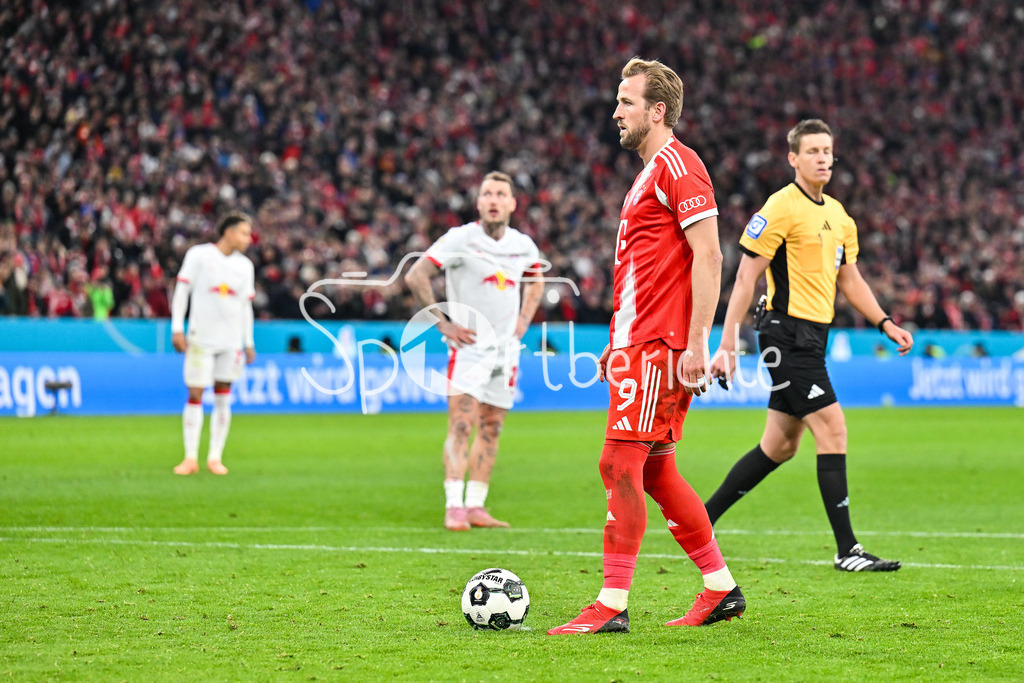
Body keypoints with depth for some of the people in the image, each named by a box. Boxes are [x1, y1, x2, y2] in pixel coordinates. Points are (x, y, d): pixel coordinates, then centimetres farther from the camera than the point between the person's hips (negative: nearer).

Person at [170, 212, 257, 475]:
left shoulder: (245, 266, 12)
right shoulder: (198, 255, 0)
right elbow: (182, 290, -1)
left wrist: (249, 343, 12)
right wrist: (177, 329, -7)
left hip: (231, 342, 4)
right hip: (201, 338, -4)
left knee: (223, 399, 3)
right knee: (195, 396, -4)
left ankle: (215, 458, 8)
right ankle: (191, 458, 1)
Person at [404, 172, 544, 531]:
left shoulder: (524, 246, 6)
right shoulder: (460, 239, -10)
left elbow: (535, 282, 28)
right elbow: (415, 276, -9)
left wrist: (522, 322, 14)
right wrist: (443, 323, -10)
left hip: (505, 348, 5)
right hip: (468, 344, -5)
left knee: (491, 429, 7)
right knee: (461, 424, -15)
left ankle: (476, 506, 12)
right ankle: (454, 507, -18)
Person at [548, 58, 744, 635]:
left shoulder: (677, 165, -10)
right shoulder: (653, 171, 21)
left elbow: (708, 256, -17)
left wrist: (696, 342, -21)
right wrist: (620, 345, 24)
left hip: (656, 346, -10)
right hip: (640, 343, 10)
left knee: (621, 463, -11)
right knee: (654, 471, 11)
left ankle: (612, 607, -10)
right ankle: (722, 588, 17)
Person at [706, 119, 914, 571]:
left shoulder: (839, 216, 15)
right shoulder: (781, 208, -10)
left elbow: (850, 280, 23)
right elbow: (745, 278, -11)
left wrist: (886, 324, 11)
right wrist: (727, 346, -15)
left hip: (812, 338, 9)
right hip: (788, 333, -9)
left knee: (779, 446, 12)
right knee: (832, 429, -12)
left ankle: (703, 520, 23)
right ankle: (847, 549, -10)